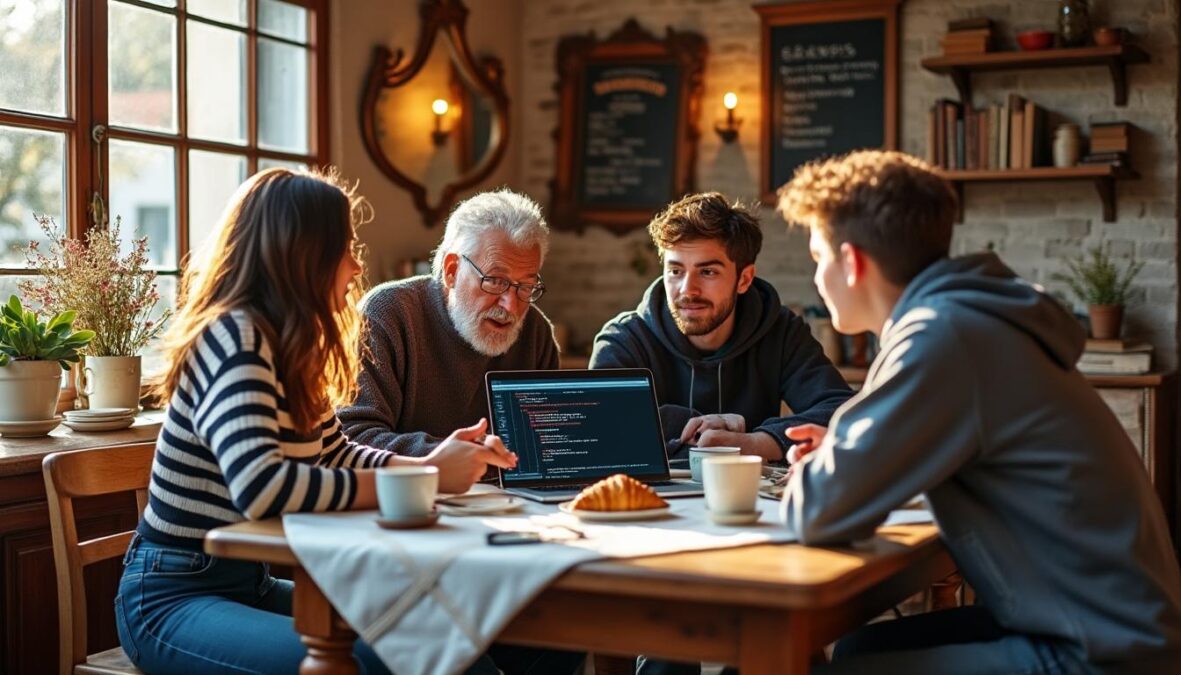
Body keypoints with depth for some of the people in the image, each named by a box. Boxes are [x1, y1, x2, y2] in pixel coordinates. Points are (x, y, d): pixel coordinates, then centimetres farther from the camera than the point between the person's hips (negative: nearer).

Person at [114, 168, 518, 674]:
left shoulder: (290, 346, 5)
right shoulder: (234, 337, -21)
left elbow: (335, 455, 17)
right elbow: (261, 486, -35)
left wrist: (428, 465, -1)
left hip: (249, 584, 8)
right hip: (173, 597, -8)